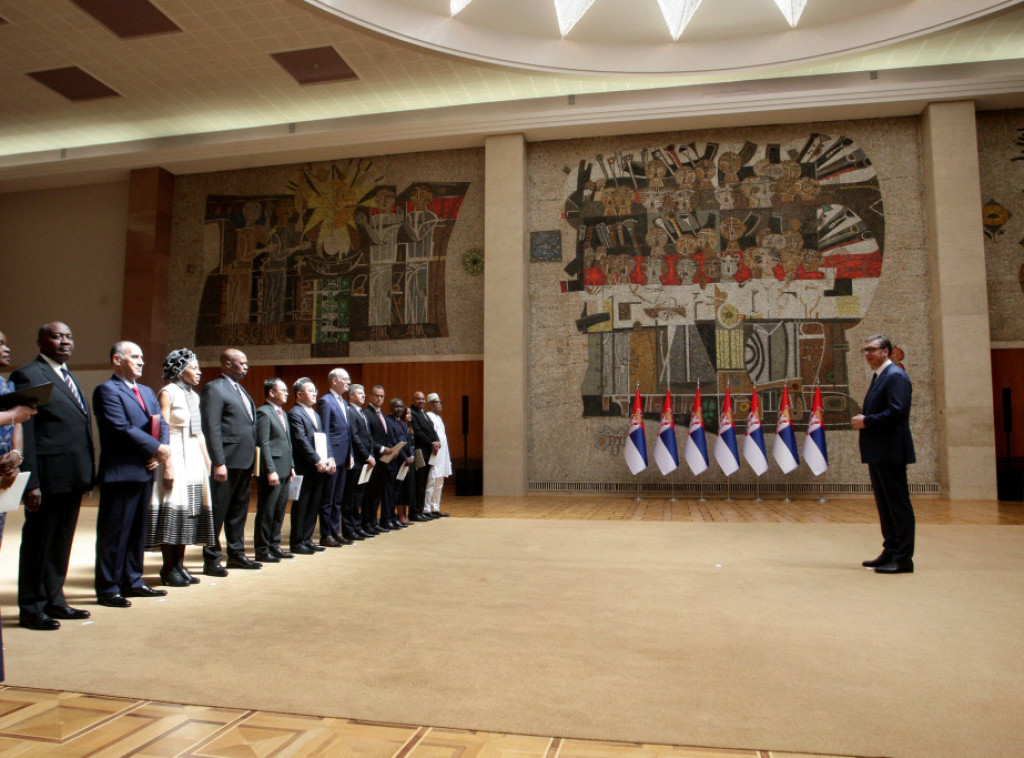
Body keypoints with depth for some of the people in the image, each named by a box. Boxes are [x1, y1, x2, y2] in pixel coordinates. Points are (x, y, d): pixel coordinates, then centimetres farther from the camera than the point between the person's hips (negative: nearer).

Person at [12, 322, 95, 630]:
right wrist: (31, 482, -17)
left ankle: (54, 600, 28)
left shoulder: (71, 378, 18)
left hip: (73, 477, 8)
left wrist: (88, 472, 11)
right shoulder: (27, 376, -8)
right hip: (48, 476, -8)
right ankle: (31, 608, 17)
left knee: (61, 542, 16)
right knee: (38, 543, 5)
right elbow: (24, 433, -13)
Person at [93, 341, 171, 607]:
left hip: (145, 471, 8)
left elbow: (162, 424, 11)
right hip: (120, 472, -8)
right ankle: (108, 588, 9)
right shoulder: (107, 390, -8)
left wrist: (162, 449, -8)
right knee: (114, 532, 0)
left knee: (137, 531, 15)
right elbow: (121, 429, -19)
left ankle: (133, 581, 24)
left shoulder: (147, 392, 18)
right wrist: (157, 448, -16)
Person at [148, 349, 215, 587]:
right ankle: (169, 567, 4)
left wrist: (207, 460, 14)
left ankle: (179, 564, 15)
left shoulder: (194, 395, 16)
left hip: (195, 457, 8)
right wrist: (167, 465, -20)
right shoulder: (167, 393, -7)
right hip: (176, 455, -8)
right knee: (173, 509, -6)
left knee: (190, 509, 7)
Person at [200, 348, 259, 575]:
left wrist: (252, 458, 14)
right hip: (227, 462, -9)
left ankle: (236, 554, 27)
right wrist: (218, 463, -21)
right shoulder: (214, 389, -9)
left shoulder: (241, 390, 18)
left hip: (245, 462, 9)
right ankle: (211, 559, 10)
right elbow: (211, 428, -16)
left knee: (239, 511, 17)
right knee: (217, 512, 1)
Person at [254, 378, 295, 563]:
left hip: (284, 471, 9)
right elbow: (263, 445, -16)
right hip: (272, 471, -9)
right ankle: (262, 550, 8)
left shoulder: (282, 413, 18)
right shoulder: (263, 413, -11)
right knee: (266, 512, -1)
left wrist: (291, 466, 16)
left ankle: (274, 545, 24)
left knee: (279, 511, 14)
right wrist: (270, 471, -19)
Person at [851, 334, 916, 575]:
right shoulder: (878, 377, 19)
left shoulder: (896, 376, -12)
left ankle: (903, 558, 0)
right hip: (878, 453, 10)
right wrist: (862, 420, 4)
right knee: (885, 505, 15)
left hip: (891, 453, -10)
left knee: (898, 505, -4)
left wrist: (866, 421, -16)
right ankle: (890, 552, 24)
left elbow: (897, 412, -23)